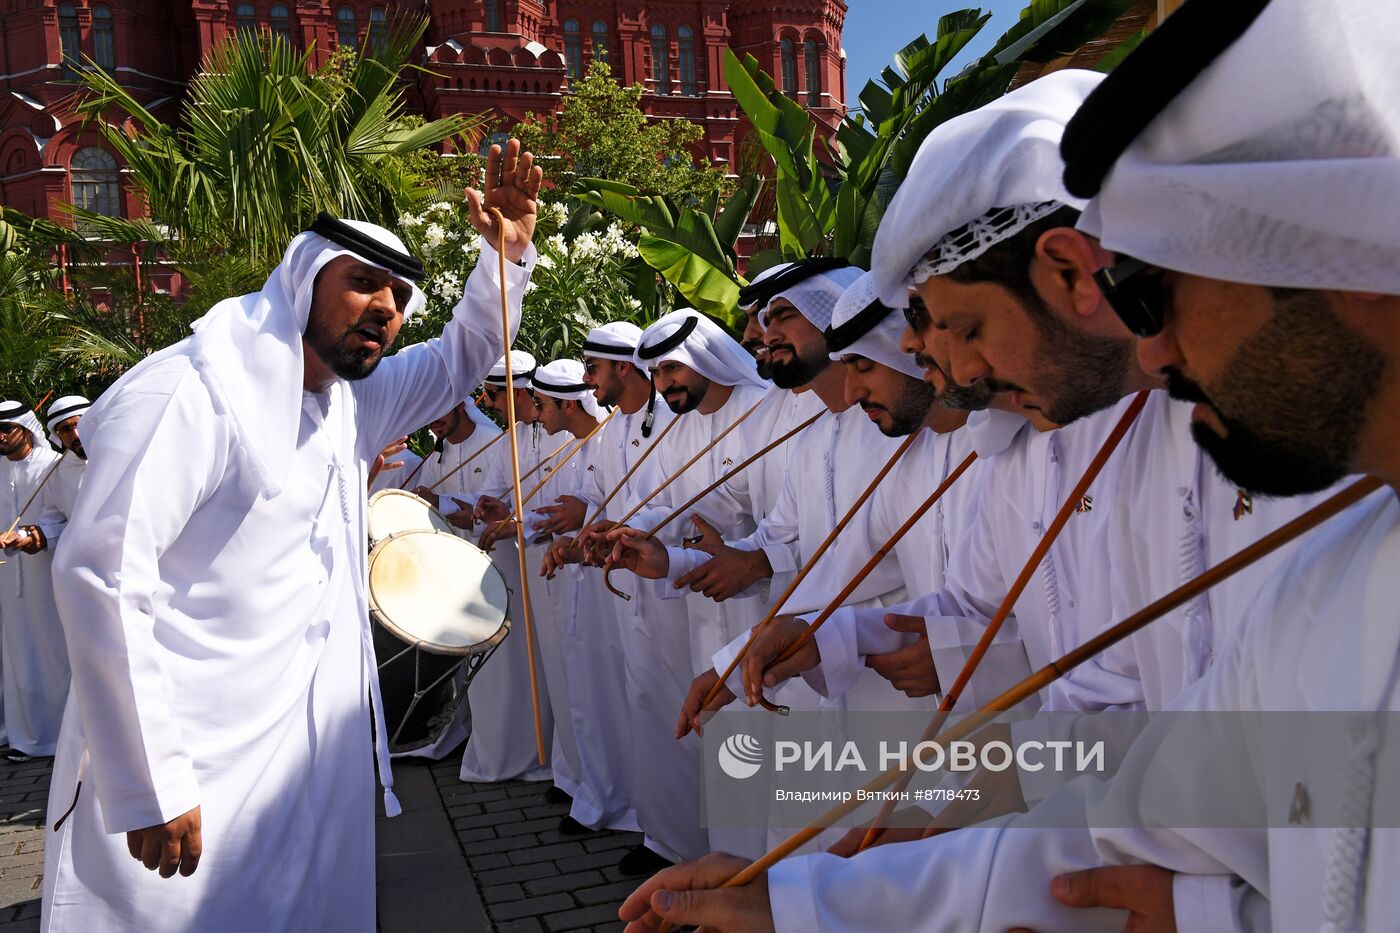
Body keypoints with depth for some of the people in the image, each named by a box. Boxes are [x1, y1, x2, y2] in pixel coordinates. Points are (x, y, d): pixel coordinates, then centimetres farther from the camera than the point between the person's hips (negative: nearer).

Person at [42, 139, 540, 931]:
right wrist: (150, 786, -21)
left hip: (318, 747, 8)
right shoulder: (192, 390, -17)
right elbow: (103, 577, -21)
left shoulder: (352, 399, 7)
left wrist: (508, 254, 2)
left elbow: (463, 357, 20)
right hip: (198, 770, -8)